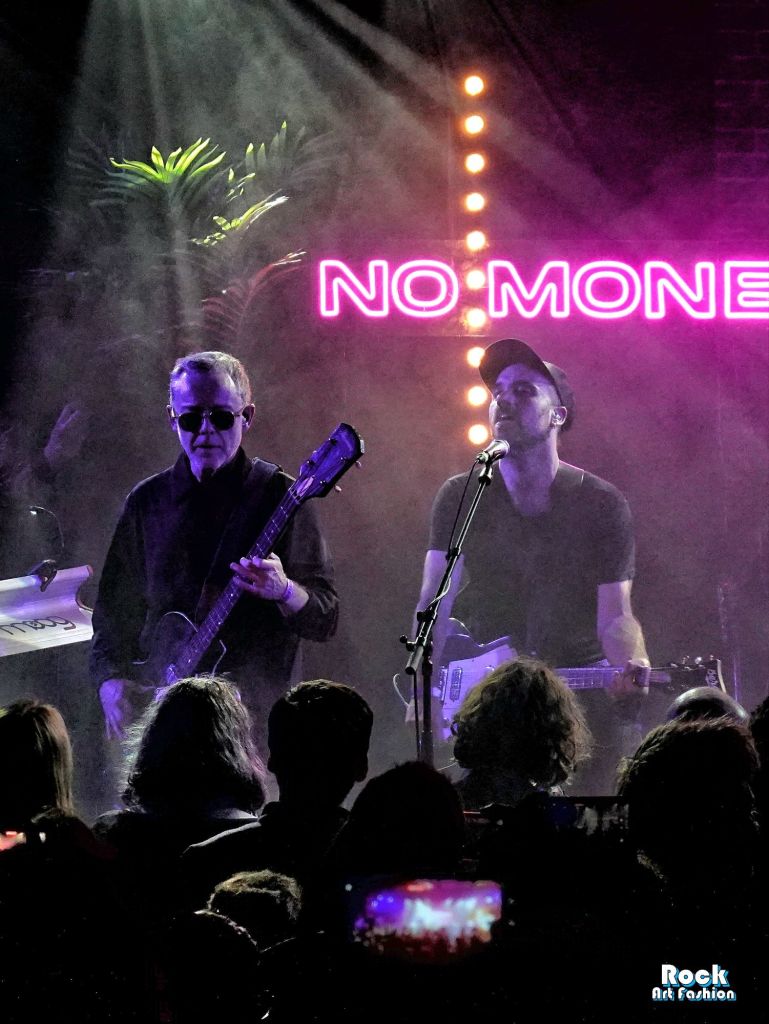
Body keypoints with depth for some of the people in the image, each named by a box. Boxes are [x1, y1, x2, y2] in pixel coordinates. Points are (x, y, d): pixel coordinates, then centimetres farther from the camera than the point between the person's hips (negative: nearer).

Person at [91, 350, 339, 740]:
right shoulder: (147, 501, 13)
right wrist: (113, 680, 1)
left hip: (255, 712, -3)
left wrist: (283, 591, -22)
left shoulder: (280, 496, 2)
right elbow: (114, 608, 19)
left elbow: (325, 619, -1)